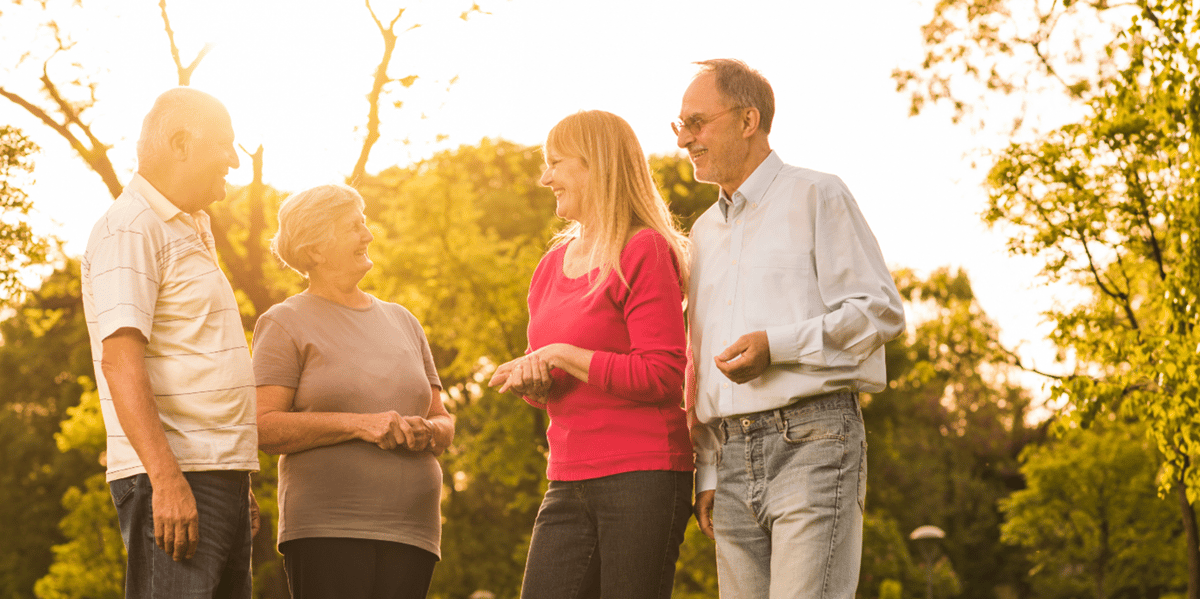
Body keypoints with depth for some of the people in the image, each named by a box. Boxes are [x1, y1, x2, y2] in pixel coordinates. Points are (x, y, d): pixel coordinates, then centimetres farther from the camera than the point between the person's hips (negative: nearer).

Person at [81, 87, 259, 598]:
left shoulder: (190, 232, 22)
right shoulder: (130, 229, -8)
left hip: (217, 478, 10)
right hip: (174, 482, -10)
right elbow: (121, 359, -18)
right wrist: (167, 478, -26)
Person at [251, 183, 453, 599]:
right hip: (327, 532, -5)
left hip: (412, 529, 5)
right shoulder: (285, 324, 5)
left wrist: (430, 432, -2)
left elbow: (443, 420, 22)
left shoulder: (401, 321, 21)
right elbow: (263, 428, -7)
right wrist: (358, 424, -15)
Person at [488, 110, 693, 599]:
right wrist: (535, 381, 1)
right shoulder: (552, 265, 17)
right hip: (569, 481, 7)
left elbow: (663, 377, -14)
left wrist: (562, 357, -12)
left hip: (641, 474, -7)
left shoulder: (645, 252, -7)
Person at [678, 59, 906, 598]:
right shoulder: (705, 231, 22)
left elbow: (881, 311, -6)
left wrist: (776, 345, -16)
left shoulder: (816, 198, 2)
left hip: (812, 439, -7)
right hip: (734, 457, 7)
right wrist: (708, 472, 17)